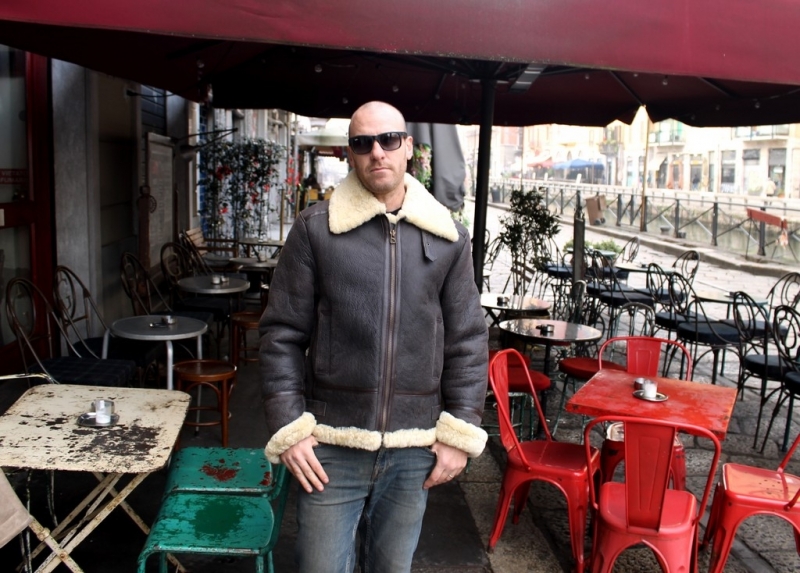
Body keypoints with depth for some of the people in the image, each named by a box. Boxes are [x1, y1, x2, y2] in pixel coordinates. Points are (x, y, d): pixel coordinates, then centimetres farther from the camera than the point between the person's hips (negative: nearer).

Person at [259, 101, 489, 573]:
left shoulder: (448, 237, 2)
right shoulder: (316, 229, -3)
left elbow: (468, 340, 4)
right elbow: (283, 335, -2)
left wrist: (461, 432, 0)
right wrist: (288, 428, -7)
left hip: (414, 449, 2)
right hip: (331, 445, -1)